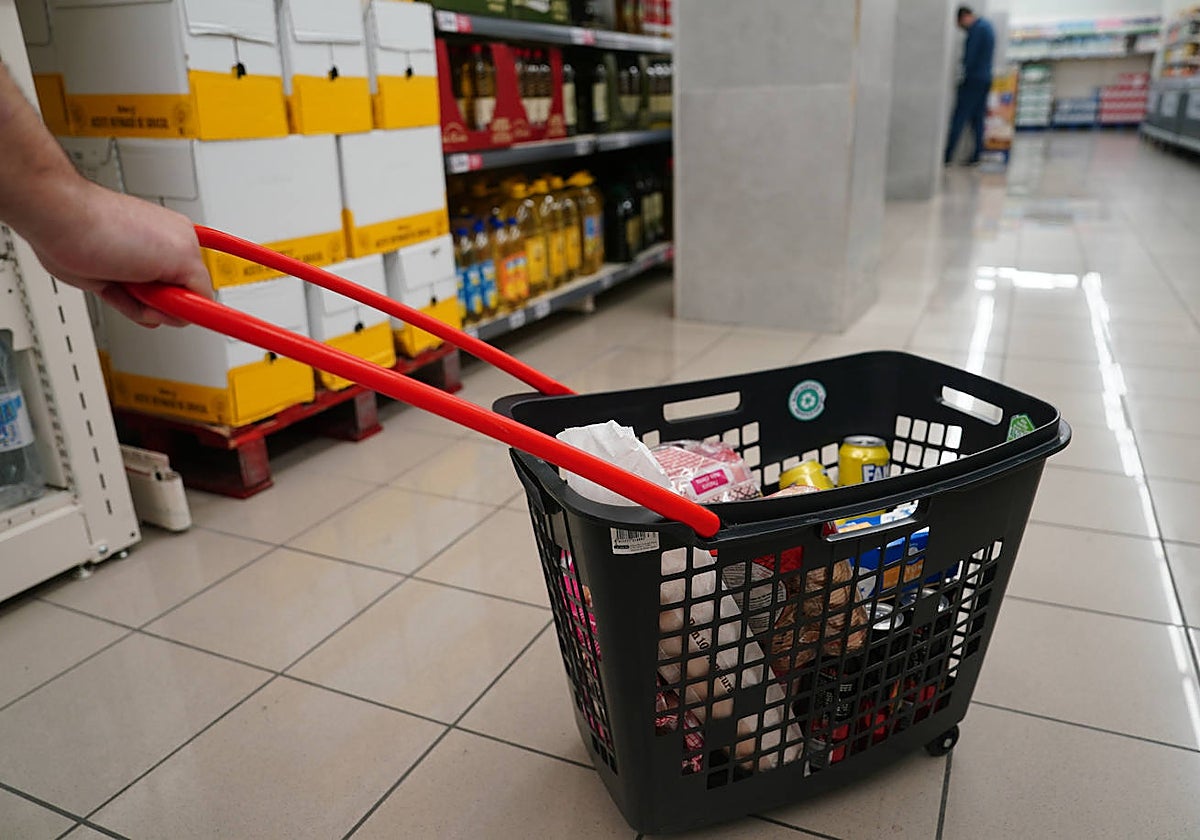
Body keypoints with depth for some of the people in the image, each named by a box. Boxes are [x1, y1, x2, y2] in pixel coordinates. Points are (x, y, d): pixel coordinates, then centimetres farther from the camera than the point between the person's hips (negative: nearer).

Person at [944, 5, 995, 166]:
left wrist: (964, 75, -3)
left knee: (959, 118, -9)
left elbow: (969, 57, -16)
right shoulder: (987, 26, 17)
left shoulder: (976, 29, -13)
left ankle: (947, 156, -11)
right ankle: (977, 156, 6)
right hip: (986, 79, 9)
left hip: (974, 79, -9)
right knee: (978, 118, 8)